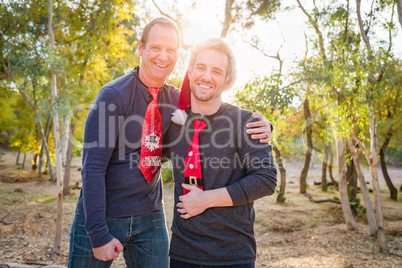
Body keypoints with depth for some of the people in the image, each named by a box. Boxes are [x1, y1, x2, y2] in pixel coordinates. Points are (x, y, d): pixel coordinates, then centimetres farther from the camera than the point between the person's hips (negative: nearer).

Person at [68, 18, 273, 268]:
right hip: (102, 216, -4)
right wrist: (98, 234, -19)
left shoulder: (177, 100, 2)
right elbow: (93, 167, -16)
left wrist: (260, 126, -11)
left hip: (150, 218, 4)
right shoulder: (114, 96, -14)